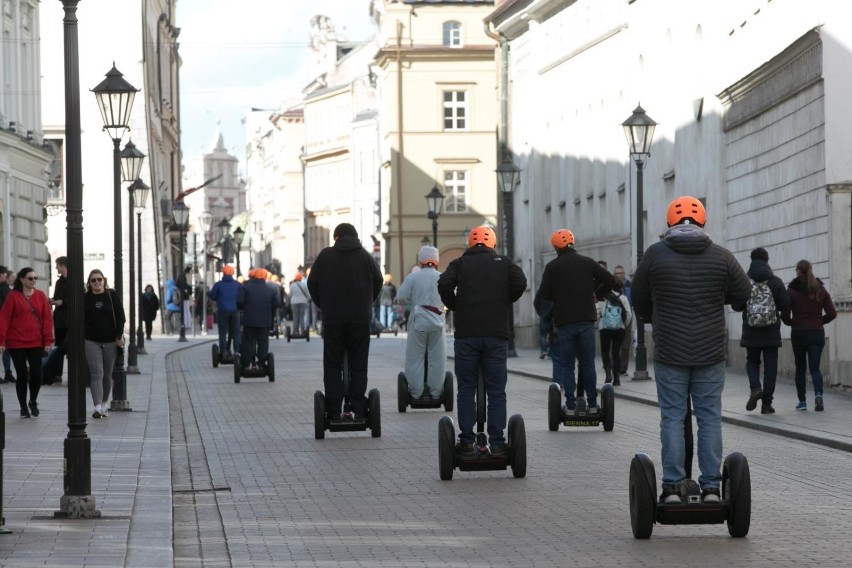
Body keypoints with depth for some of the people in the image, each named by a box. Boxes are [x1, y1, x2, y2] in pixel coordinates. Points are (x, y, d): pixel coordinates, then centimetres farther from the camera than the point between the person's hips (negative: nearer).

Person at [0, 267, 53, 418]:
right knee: (22, 375, 2)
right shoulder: (13, 296, -3)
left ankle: (33, 402, 21)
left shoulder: (41, 296, 5)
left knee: (36, 373, -3)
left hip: (36, 343, 2)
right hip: (16, 343, -2)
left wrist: (48, 340, -3)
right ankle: (23, 407, 14)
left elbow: (47, 319, 3)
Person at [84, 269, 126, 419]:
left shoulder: (113, 296, 3)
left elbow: (120, 317, 1)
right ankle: (98, 407, -19)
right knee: (96, 373, -11)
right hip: (91, 341, -1)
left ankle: (104, 404, 26)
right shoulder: (85, 298, 3)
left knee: (107, 374, 10)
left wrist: (119, 336, -6)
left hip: (110, 341, 1)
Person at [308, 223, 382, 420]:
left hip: (332, 320, 0)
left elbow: (312, 283, 5)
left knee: (332, 365, 5)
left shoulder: (325, 256, 1)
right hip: (360, 319, 1)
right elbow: (378, 282, 5)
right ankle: (358, 409, 2)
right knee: (358, 365, 6)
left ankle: (334, 411, 0)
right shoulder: (366, 256, 2)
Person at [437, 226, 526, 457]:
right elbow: (520, 283, -7)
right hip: (496, 334, 0)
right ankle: (497, 443, -1)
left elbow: (444, 284, -9)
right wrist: (504, 301, 10)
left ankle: (466, 442, 3)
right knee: (496, 391, 3)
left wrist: (455, 306, 7)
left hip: (466, 334, 0)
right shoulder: (504, 263, 10)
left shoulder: (460, 263, 8)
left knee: (466, 389, 6)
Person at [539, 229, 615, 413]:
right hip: (586, 320, 2)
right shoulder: (588, 263, 4)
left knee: (566, 365, 4)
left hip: (564, 322, -2)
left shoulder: (552, 266, -2)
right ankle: (592, 404, 6)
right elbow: (610, 280, 0)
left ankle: (570, 405, -1)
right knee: (588, 363, 8)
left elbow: (545, 293, -3)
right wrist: (596, 294, 15)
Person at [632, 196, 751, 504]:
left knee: (672, 418, 4)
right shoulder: (721, 256, -1)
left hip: (669, 352, -1)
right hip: (711, 352, 1)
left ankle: (672, 487, 2)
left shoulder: (655, 254, -3)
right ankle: (711, 487, 6)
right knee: (710, 418, 6)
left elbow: (639, 299, 7)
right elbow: (743, 293, 9)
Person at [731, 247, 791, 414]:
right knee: (770, 366, 7)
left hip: (751, 332, 0)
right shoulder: (776, 282, -6)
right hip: (771, 333, 0)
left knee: (752, 361, 18)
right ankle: (766, 403, 5)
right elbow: (786, 307, -6)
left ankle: (755, 388, -9)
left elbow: (736, 306, -5)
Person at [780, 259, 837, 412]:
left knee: (800, 368, 12)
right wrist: (819, 321, 13)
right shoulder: (821, 290, 3)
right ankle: (818, 394, -24)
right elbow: (832, 313, -1)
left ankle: (802, 401, 13)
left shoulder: (791, 290, -5)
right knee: (815, 368, 2)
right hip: (817, 334, 2)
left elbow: (784, 315, -11)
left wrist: (791, 323, 9)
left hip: (799, 334, -2)